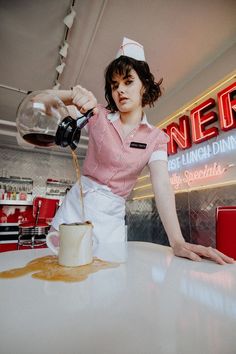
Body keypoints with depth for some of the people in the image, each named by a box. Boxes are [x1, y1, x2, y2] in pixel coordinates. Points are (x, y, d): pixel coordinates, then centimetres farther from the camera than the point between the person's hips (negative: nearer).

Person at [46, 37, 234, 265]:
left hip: (112, 219, 0)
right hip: (76, 206, 1)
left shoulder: (156, 138, -1)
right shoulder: (98, 117, -1)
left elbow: (162, 186, -13)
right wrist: (74, 94, -27)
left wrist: (177, 242, -24)